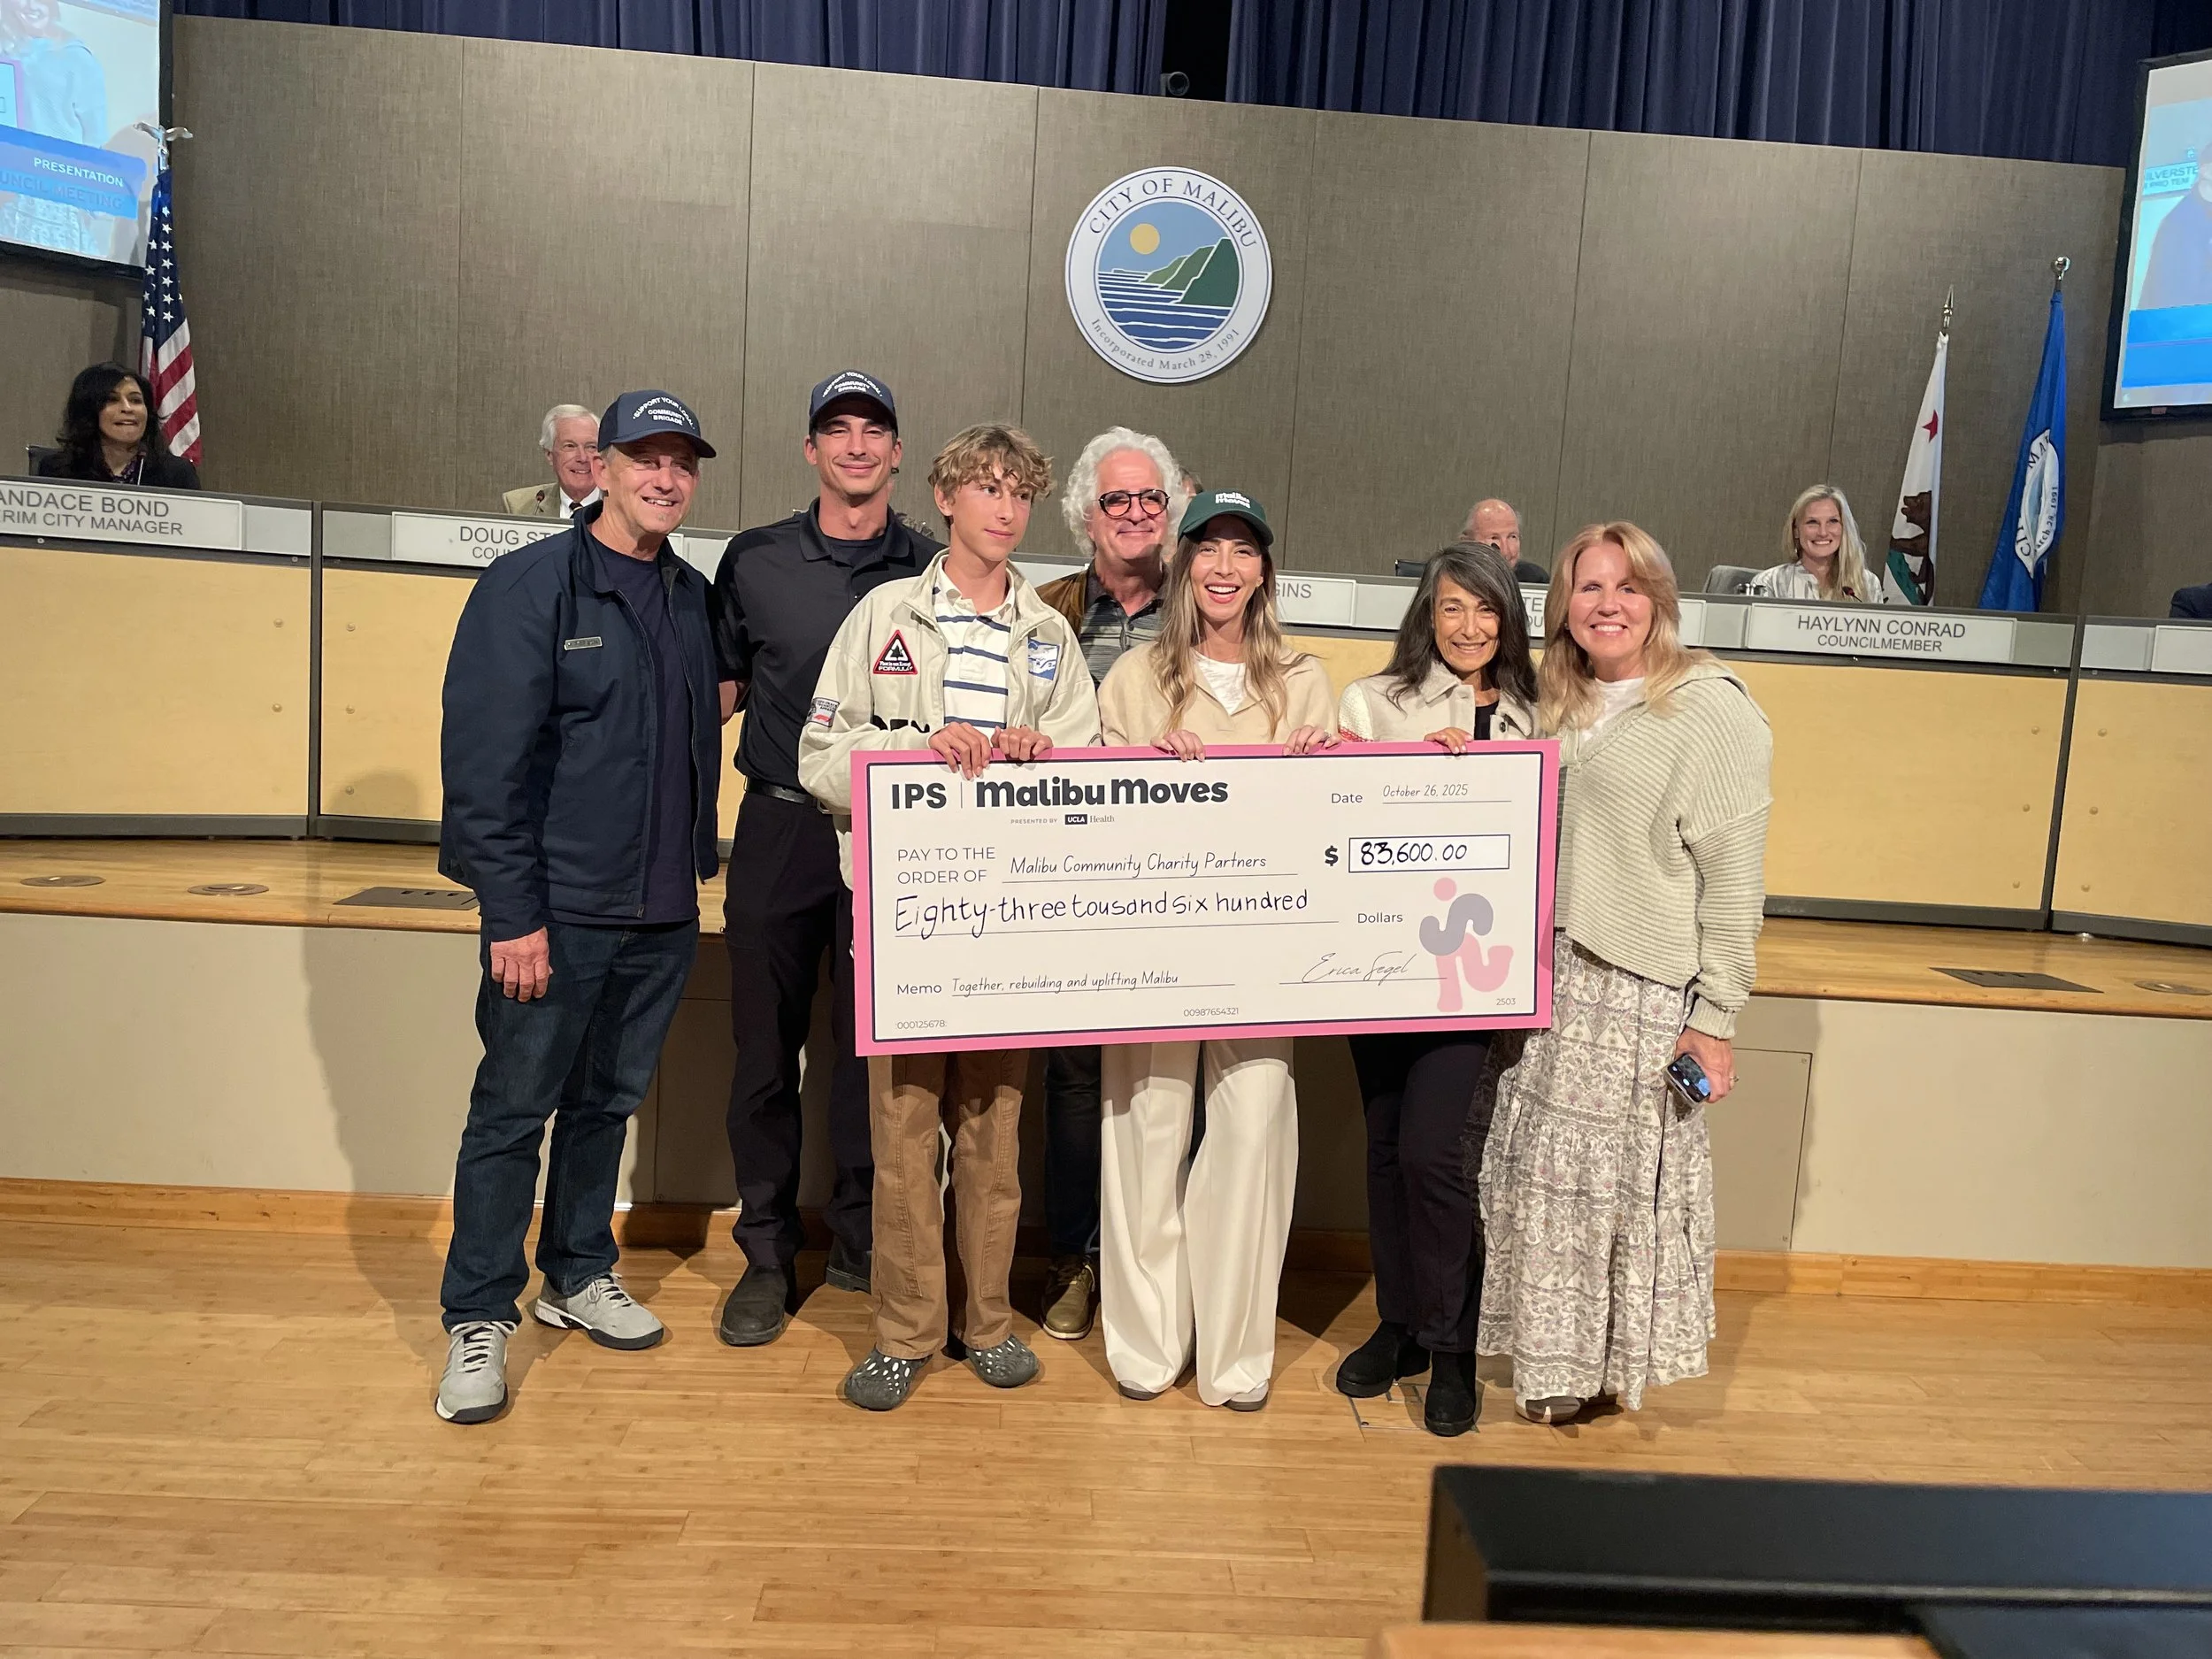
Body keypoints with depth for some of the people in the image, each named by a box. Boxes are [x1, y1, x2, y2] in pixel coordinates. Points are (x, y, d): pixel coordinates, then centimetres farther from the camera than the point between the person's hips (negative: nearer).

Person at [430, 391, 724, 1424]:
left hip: (663, 911, 6)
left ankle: (579, 1276, 34)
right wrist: (514, 913, -16)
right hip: (557, 910, -6)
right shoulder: (531, 586, -9)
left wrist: (695, 866, 10)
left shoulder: (692, 597, 10)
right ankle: (478, 1319, 19)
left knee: (609, 1100, 17)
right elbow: (485, 761, -13)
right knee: (514, 1110, 4)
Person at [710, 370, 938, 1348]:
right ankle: (768, 1257, 21)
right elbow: (719, 690, 12)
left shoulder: (932, 571, 6)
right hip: (779, 830, 0)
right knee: (766, 1052, 6)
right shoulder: (755, 562, 6)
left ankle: (860, 1241, 25)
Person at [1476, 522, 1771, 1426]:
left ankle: (1612, 1362, 23)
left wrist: (1715, 1017, -13)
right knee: (1542, 1172, 11)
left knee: (1626, 1175, 2)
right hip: (1548, 977, 6)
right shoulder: (1559, 706, 14)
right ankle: (1554, 1362, 29)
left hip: (1644, 988, -6)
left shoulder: (1712, 709, -7)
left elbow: (1734, 877, -10)